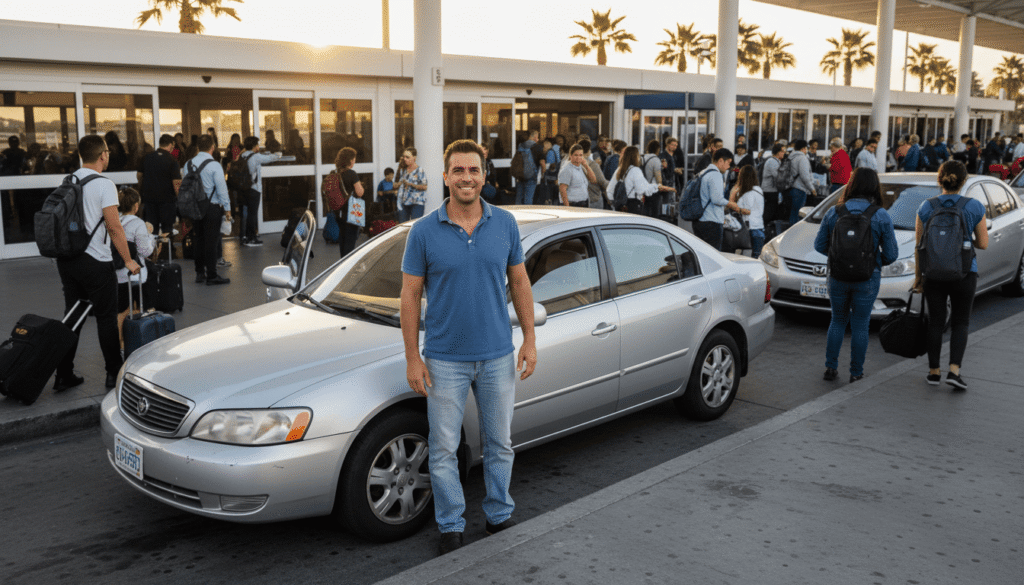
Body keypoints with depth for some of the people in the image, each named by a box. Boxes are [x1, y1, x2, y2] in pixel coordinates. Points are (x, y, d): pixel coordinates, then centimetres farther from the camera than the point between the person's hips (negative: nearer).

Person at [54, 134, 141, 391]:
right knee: (106, 317, 5)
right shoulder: (103, 185, -12)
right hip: (95, 262, -6)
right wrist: (128, 261, -9)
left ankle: (64, 375, 16)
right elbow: (114, 227, -16)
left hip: (66, 259, 7)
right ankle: (114, 373, 12)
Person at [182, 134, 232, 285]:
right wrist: (227, 208, -5)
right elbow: (222, 188, -13)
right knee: (211, 241, -1)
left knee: (199, 240, 15)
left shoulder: (188, 164, 5)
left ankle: (199, 272, 22)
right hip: (212, 207, -6)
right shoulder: (214, 165, -13)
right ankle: (211, 276, 3)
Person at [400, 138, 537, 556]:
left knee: (499, 443, 14)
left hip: (498, 356, 2)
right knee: (444, 449, 7)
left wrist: (530, 339, 2)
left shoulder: (505, 224, 0)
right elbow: (410, 295, -4)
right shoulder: (424, 232, -7)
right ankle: (451, 527, 24)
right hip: (445, 360, -2)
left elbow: (519, 283, 7)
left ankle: (500, 516, 32)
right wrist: (412, 358, -7)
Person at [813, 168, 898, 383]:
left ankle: (831, 368, 18)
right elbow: (891, 254, -4)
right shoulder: (881, 216, -7)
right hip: (867, 279, -1)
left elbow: (819, 245, 4)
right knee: (860, 325, 10)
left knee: (837, 321, 18)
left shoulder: (833, 212, -3)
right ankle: (856, 373, 18)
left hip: (837, 276, 2)